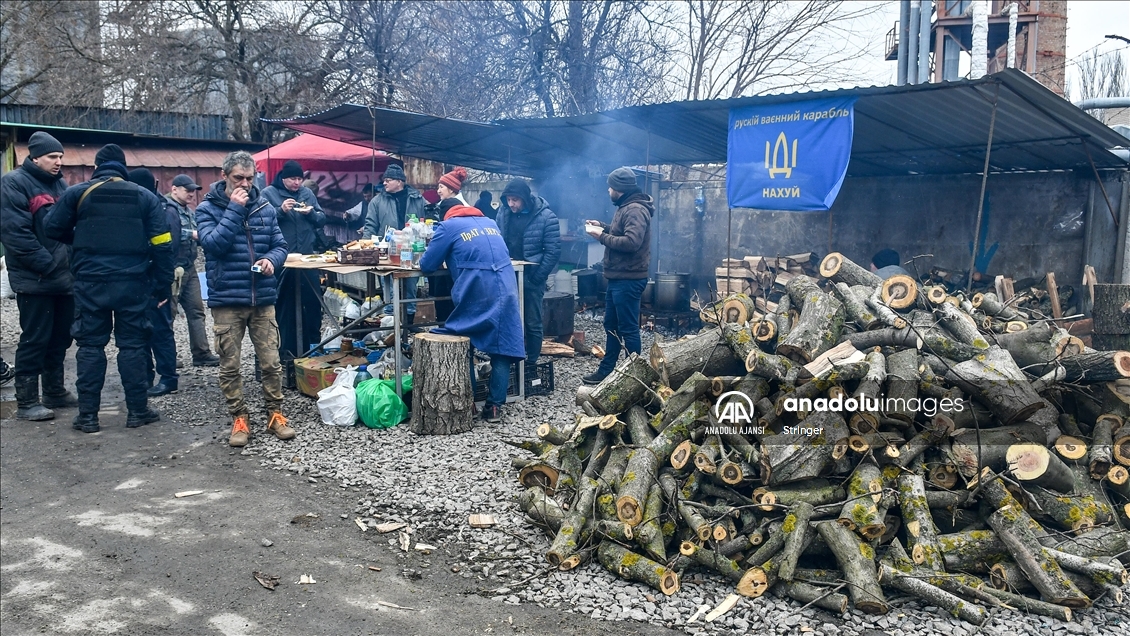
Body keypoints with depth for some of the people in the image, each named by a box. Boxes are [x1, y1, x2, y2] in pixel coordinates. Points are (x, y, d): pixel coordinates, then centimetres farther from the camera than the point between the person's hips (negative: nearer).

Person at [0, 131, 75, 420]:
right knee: (35, 340, -4)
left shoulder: (60, 184, 15)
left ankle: (55, 391, 25)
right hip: (35, 279, -7)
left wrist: (73, 262, 8)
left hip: (64, 277, 7)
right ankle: (26, 402, 3)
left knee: (60, 337, 13)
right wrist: (47, 265, -19)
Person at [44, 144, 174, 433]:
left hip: (90, 282, 0)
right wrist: (163, 286, 1)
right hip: (132, 283, 0)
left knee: (90, 346, 7)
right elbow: (162, 244, -2)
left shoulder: (76, 193, 1)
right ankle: (137, 410, 10)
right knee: (132, 344, 7)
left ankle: (88, 414, 10)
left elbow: (54, 229, 5)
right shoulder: (145, 196, 2)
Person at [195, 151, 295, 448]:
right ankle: (239, 419, 18)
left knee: (271, 362, 5)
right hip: (226, 300, -2)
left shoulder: (264, 207, 7)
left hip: (263, 299, 2)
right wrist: (234, 209, -16)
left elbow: (280, 244, 10)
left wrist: (272, 259, -12)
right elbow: (213, 244, -16)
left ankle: (275, 414, 19)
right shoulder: (208, 209, -1)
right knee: (230, 366, 6)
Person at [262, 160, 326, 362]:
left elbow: (322, 219, 11)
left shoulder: (307, 193, 12)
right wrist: (280, 210, -21)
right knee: (284, 304, 3)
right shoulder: (268, 193, 0)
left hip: (307, 257, 4)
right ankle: (287, 349, 12)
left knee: (314, 300, 5)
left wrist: (311, 213, -9)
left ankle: (313, 344, 18)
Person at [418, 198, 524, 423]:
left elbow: (427, 265, 8)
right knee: (501, 348, 9)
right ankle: (494, 406, 7)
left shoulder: (448, 226, 5)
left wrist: (449, 257, 27)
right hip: (506, 291, 4)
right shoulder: (490, 223, 22)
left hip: (477, 294, -4)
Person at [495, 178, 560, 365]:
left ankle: (531, 362, 16)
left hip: (532, 278, -4)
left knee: (532, 323, 5)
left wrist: (536, 277, -16)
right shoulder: (503, 211, 0)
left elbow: (553, 252, -14)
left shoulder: (546, 217, -14)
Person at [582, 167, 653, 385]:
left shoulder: (636, 210, -19)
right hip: (618, 277, 11)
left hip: (628, 280, -11)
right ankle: (606, 369, 28)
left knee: (628, 328, -2)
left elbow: (631, 241, -30)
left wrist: (602, 237, -20)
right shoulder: (625, 207, 15)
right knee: (611, 325, 17)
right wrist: (603, 226, 10)